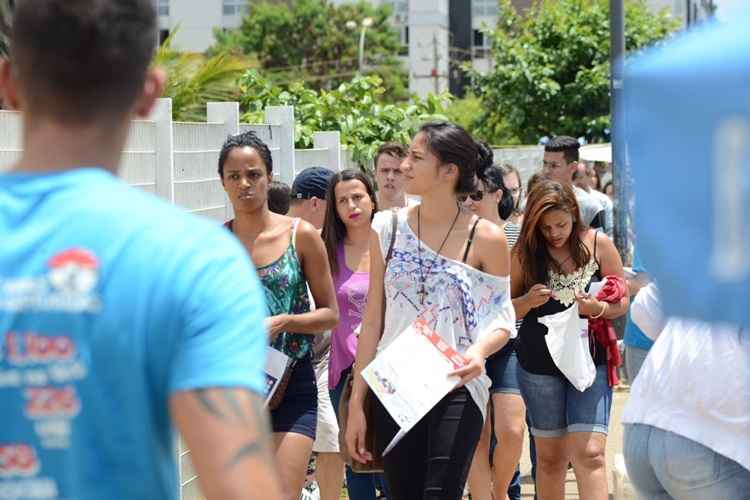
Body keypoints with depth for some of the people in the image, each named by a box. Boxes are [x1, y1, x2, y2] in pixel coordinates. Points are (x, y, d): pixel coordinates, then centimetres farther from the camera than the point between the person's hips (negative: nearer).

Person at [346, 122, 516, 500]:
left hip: (456, 389, -3)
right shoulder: (387, 229, 5)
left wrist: (480, 350, -22)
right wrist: (356, 403, 5)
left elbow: (501, 317, 2)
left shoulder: (485, 238, -4)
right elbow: (372, 320, 7)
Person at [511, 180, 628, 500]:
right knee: (550, 456, 10)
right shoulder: (524, 253, -1)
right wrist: (528, 301, -17)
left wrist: (596, 308, -19)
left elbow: (622, 303, 3)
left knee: (589, 454, -13)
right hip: (538, 364, 2)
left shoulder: (598, 245, -3)